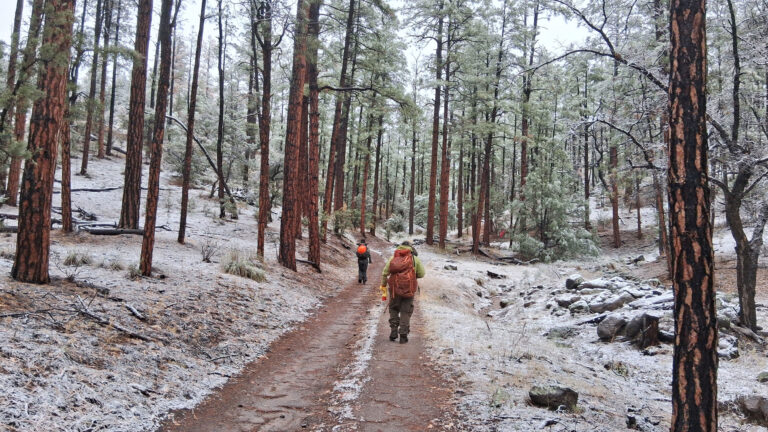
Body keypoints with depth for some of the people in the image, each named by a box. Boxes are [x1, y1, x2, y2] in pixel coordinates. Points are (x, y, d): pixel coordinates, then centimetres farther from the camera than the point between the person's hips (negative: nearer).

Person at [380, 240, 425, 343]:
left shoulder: (392, 258, 6)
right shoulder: (415, 259, 1)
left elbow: (385, 273, 3)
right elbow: (421, 274, 1)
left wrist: (383, 285, 15)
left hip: (395, 288, 1)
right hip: (409, 289, -1)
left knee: (393, 309, 19)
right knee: (406, 312, 7)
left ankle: (393, 332, 12)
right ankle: (403, 335, 5)